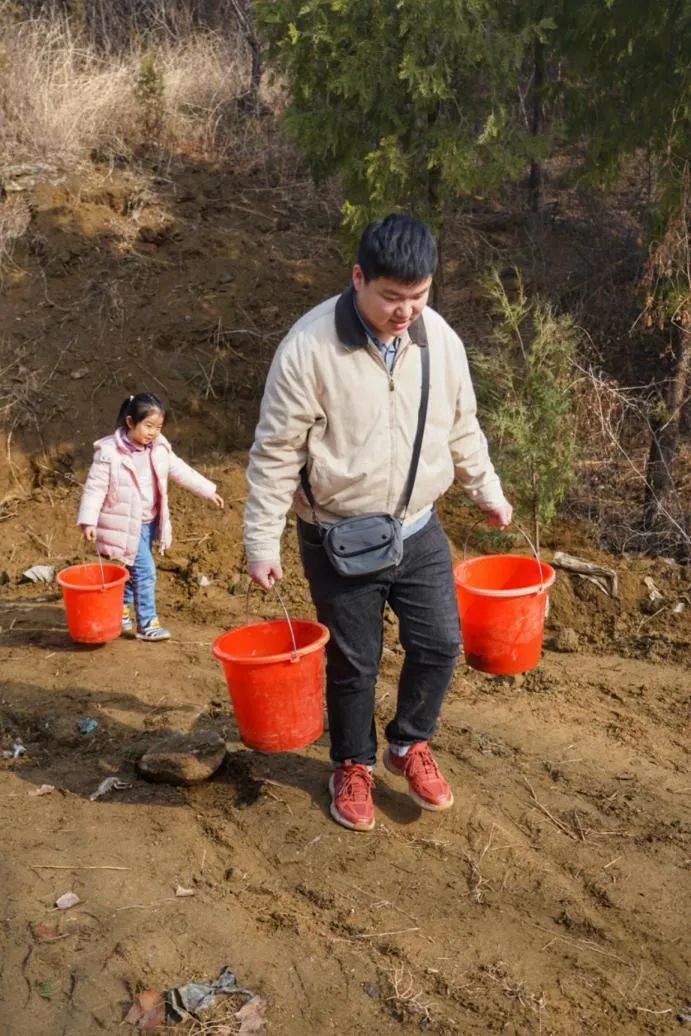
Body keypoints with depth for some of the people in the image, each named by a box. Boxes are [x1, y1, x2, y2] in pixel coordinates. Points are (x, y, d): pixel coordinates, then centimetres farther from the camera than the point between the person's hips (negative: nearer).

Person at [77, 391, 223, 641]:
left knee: (133, 570, 19)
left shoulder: (159, 449, 2)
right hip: (126, 524, -7)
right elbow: (95, 487, -14)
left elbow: (181, 471, 13)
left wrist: (208, 490, 14)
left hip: (149, 521, 7)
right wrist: (88, 521, -20)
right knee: (144, 571, -10)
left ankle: (122, 608, 39)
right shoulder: (109, 452, -16)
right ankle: (147, 623, -1)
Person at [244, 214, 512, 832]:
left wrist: (488, 491, 20)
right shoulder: (310, 347, -19)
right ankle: (352, 766, 34)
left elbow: (462, 428, 12)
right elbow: (276, 453, -14)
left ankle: (409, 745, 34)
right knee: (353, 663, 9)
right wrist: (262, 542, -13)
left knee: (440, 644, 8)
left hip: (419, 532, 4)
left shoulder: (440, 339, -4)